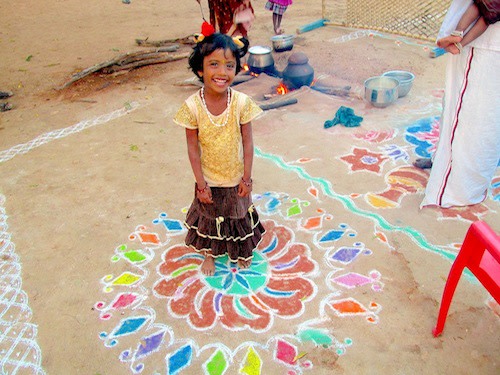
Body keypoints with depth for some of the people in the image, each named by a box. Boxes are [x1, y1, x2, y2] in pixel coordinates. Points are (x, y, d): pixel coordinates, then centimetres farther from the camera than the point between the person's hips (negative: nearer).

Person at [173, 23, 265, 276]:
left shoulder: (241, 103, -20)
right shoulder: (192, 106, -21)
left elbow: (247, 142, -11)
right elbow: (193, 148, -13)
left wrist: (246, 177, -8)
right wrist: (201, 183, -11)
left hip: (236, 178, 1)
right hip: (208, 180, 0)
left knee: (239, 214, 24)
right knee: (209, 216, 23)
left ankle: (242, 251, 53)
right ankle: (210, 254, 51)